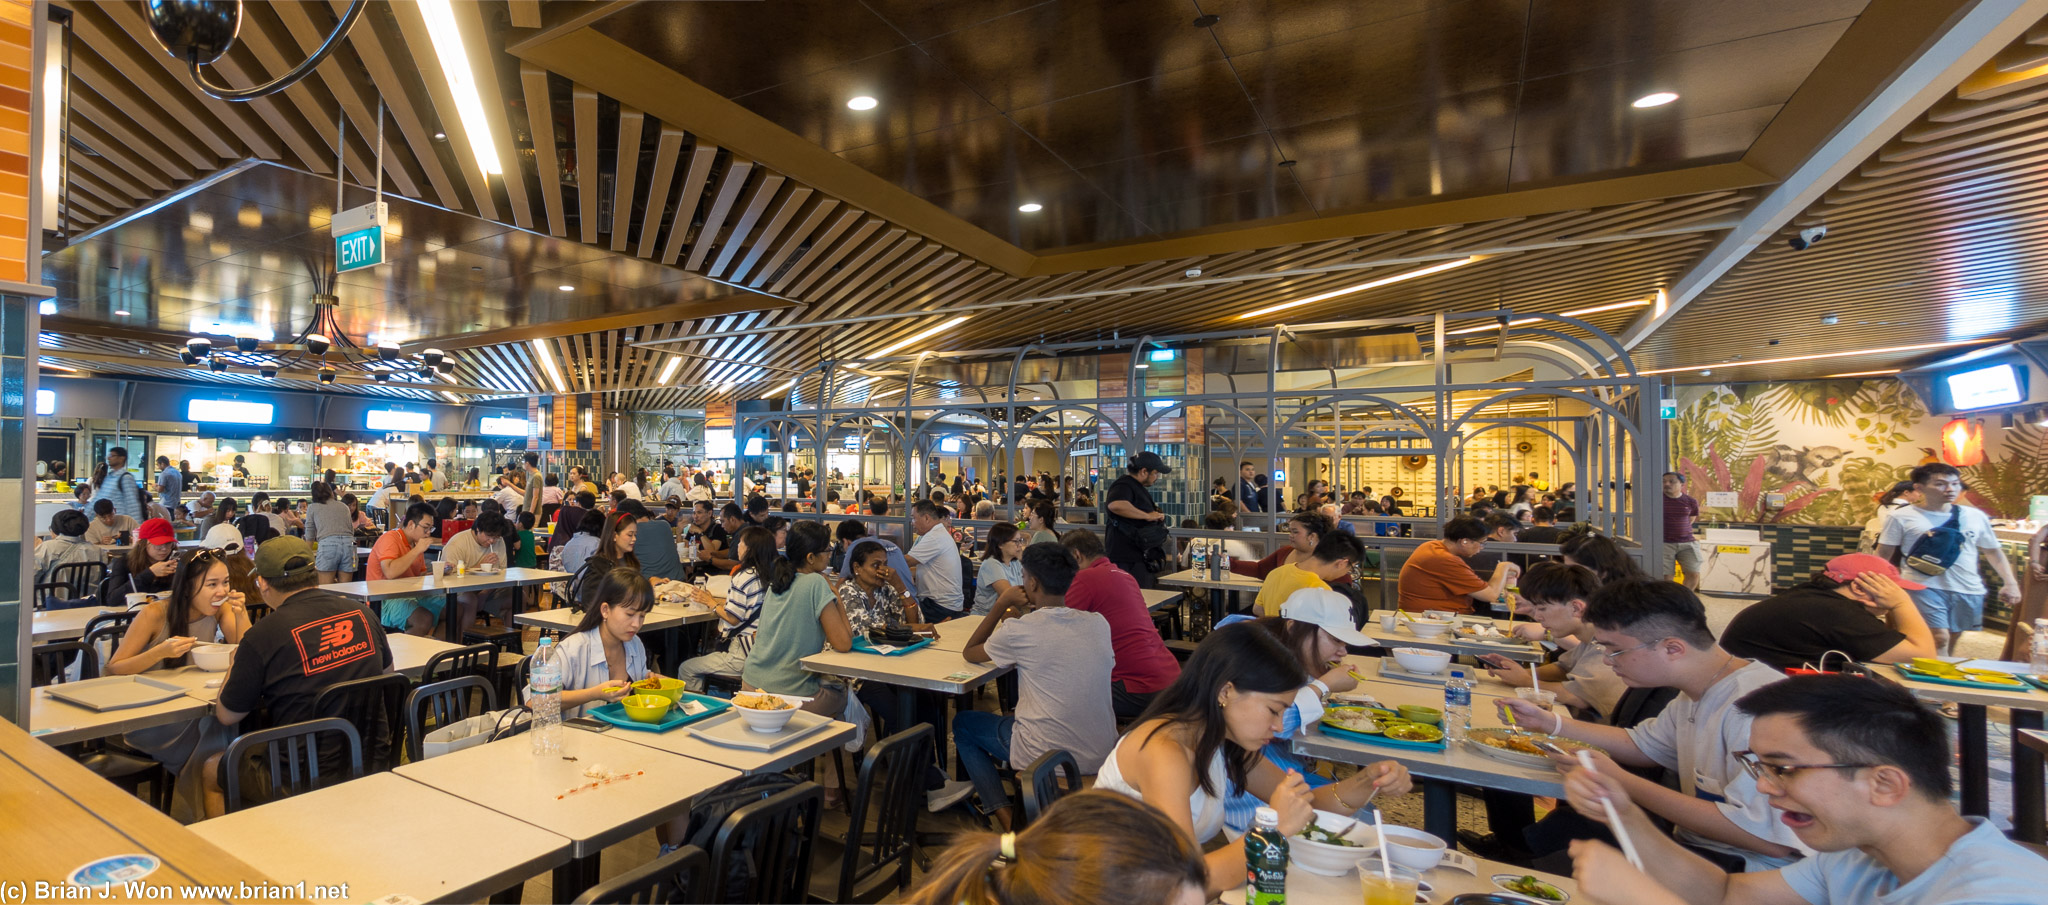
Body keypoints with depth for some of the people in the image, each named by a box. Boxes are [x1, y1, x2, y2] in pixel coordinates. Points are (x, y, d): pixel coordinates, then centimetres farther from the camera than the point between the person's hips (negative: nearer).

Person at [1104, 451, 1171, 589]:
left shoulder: (1139, 487, 21)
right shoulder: (1124, 486, -14)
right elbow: (1115, 505, -38)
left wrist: (1157, 515, 18)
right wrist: (1147, 515, -28)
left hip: (1142, 559, 11)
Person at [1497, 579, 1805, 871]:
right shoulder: (1695, 695, 6)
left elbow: (1770, 839, -29)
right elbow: (1641, 745, 22)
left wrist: (1622, 782, -23)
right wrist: (1547, 721, 12)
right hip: (1695, 847, 9)